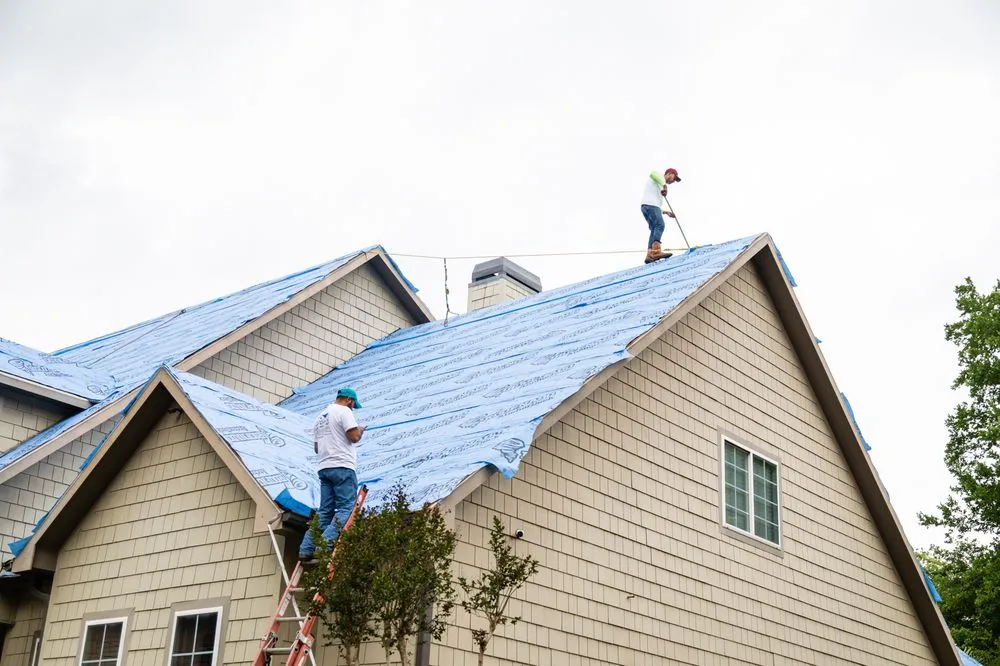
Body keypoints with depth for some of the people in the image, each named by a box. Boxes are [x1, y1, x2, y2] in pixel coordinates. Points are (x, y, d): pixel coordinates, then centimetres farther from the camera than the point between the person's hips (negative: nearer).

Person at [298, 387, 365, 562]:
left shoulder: (320, 417, 23)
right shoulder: (344, 411, -2)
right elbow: (354, 437, -12)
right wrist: (360, 430, 10)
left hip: (324, 468, 8)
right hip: (342, 467, -8)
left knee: (324, 512, 7)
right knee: (346, 508, -9)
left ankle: (307, 549, -3)